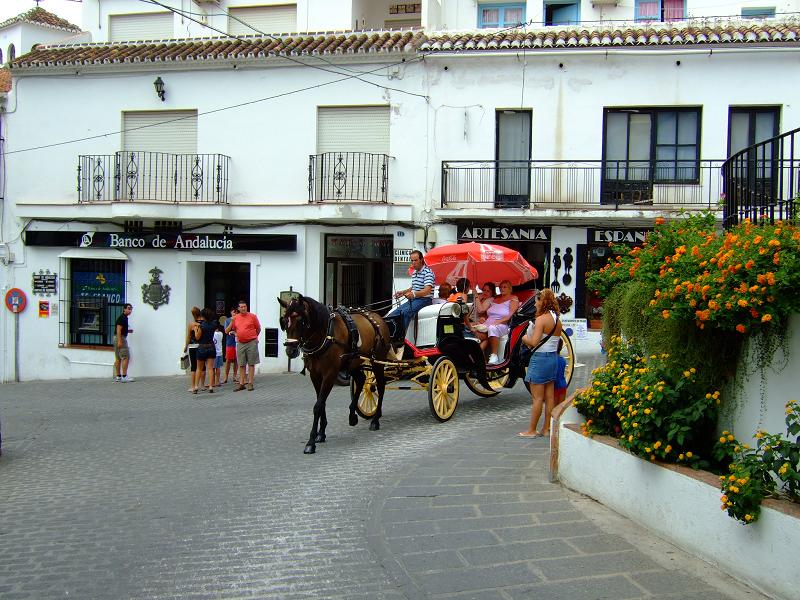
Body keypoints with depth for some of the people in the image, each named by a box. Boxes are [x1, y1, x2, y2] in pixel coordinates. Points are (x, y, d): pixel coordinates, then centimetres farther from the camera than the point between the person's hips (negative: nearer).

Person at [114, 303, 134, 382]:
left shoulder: (124, 318, 18)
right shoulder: (122, 318, -13)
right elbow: (118, 330, -20)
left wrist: (128, 331, 15)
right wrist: (119, 341, -26)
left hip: (119, 339, 10)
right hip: (121, 338, -10)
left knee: (118, 358, 9)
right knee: (126, 357, -12)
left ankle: (118, 376, 11)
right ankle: (124, 377, -15)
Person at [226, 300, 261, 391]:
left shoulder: (252, 316, -2)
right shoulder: (235, 318, 8)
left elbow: (258, 329, 7)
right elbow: (227, 331, 16)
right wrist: (231, 322, 3)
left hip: (251, 343, -3)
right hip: (240, 344, 3)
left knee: (251, 364, -1)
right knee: (241, 365, 6)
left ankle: (250, 383, 2)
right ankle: (241, 384, 10)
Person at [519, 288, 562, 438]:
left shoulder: (541, 319, -15)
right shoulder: (557, 320, 9)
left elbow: (534, 342, -21)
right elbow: (555, 340, 8)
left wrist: (524, 338, -1)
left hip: (540, 358, -8)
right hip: (553, 357, 8)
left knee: (537, 398, -3)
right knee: (549, 396, 11)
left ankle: (531, 431, 4)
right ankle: (546, 429, 17)